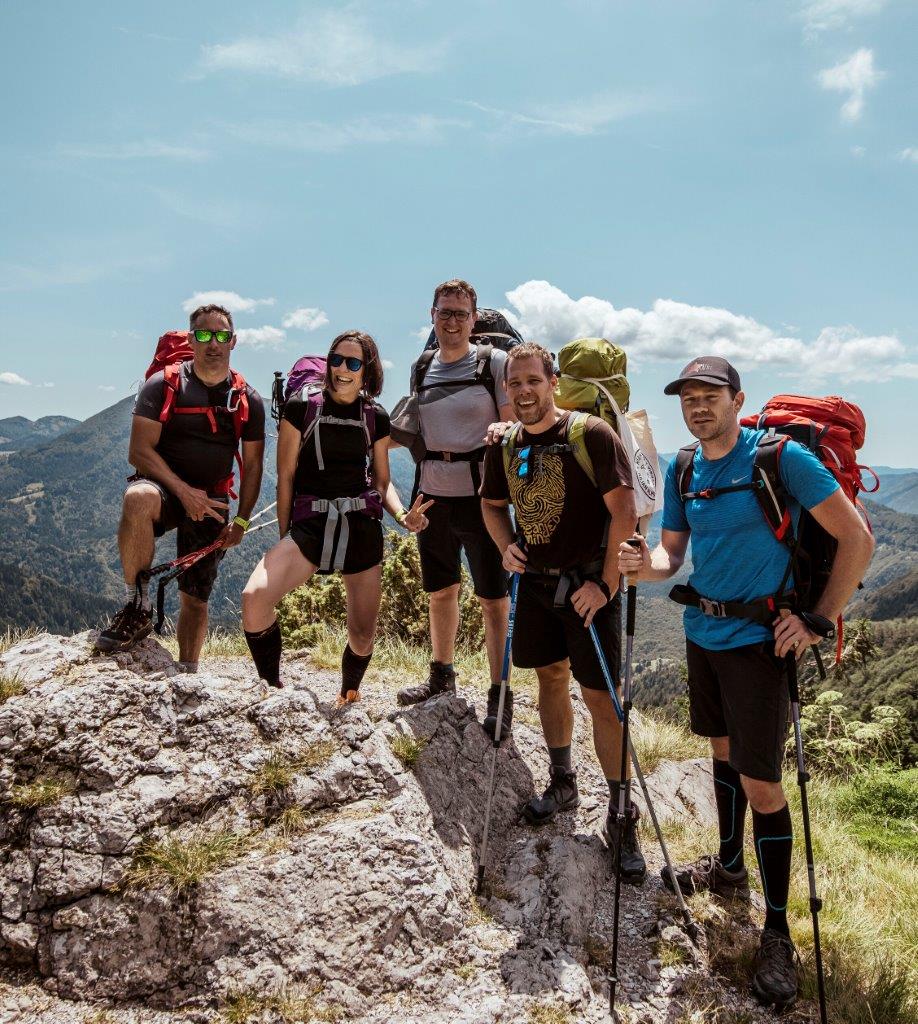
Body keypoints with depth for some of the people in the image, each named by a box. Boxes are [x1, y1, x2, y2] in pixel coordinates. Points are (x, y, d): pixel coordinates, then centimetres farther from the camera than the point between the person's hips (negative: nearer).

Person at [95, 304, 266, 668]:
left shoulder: (248, 401, 3)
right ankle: (138, 609, -25)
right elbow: (140, 451, -10)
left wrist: (241, 521, -2)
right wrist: (184, 491, -20)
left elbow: (252, 465, 7)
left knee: (195, 599, 3)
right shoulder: (163, 385, -6)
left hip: (211, 503, 3)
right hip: (164, 486, -2)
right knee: (138, 498, -39)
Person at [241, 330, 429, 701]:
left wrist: (403, 515, -6)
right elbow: (285, 477, 4)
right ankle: (271, 688, -3)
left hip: (362, 527, 2)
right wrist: (284, 539, 4)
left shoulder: (376, 417, 9)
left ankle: (348, 695, 36)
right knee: (254, 598, -27)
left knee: (363, 639, 3)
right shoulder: (301, 408, 1)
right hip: (309, 522, -2)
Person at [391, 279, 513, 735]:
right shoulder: (421, 369, 10)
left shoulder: (495, 363, -5)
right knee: (440, 592, 18)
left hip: (480, 496, -5)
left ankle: (500, 696, 10)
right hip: (433, 494, 5)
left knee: (493, 598, 0)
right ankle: (441, 676, 37)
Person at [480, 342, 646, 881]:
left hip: (587, 585, -6)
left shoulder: (591, 434, -14)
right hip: (535, 582, 6)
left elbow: (624, 510, -17)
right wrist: (507, 547, -1)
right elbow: (493, 504, 19)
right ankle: (563, 783, 36)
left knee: (601, 696, -4)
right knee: (551, 677, 17)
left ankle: (622, 817, 8)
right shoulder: (505, 445, 4)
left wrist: (606, 582, -19)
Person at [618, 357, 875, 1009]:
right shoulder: (683, 471, 5)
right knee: (724, 753, 21)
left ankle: (778, 932, 10)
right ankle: (729, 868, 41)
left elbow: (857, 538, -12)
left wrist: (821, 621, -15)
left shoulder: (781, 456, -14)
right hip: (702, 633, 6)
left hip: (759, 638, -6)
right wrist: (646, 563, -13)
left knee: (760, 784, -4)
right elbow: (672, 553, 10)